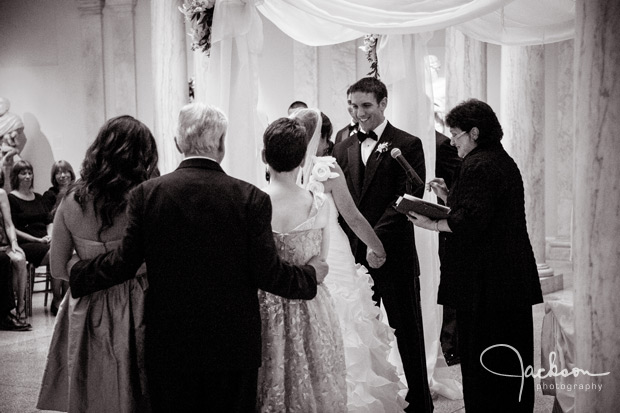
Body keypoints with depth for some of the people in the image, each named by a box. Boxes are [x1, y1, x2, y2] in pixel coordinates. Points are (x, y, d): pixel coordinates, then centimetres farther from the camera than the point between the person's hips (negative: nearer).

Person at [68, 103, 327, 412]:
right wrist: (312, 274, 10)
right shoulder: (251, 199, -10)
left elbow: (124, 263, -5)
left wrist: (77, 272, 14)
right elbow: (267, 274, -10)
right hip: (233, 347, -1)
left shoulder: (146, 194, -7)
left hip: (167, 344, 1)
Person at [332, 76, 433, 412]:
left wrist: (374, 238, -18)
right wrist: (352, 243, -4)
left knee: (406, 334, 5)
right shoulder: (343, 149, 13)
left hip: (394, 257, -4)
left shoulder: (407, 145, -3)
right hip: (355, 258, 5)